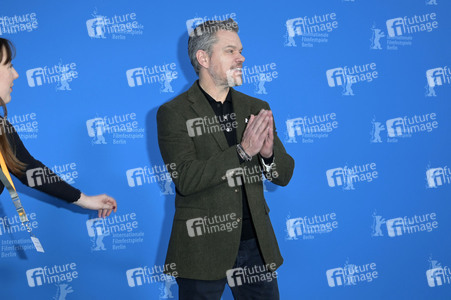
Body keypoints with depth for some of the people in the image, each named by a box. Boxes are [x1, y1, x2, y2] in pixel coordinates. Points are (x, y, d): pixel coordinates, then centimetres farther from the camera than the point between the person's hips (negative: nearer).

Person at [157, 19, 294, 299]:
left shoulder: (256, 108, 8)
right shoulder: (173, 113, -6)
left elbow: (284, 175, 7)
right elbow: (185, 179, -18)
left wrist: (268, 153, -15)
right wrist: (242, 151, -24)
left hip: (256, 244, 4)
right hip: (203, 249, -4)